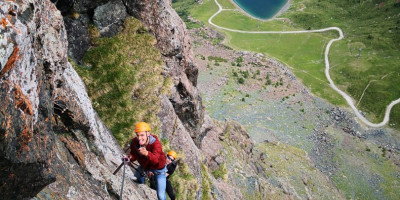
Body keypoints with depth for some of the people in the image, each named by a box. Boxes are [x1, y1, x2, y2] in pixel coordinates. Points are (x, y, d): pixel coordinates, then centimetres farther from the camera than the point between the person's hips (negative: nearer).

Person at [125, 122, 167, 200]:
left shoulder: (156, 143, -37)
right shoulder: (134, 142, -22)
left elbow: (155, 159, -53)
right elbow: (134, 155, -10)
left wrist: (147, 153, -74)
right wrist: (129, 157, -34)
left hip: (158, 169, -4)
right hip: (144, 166, 4)